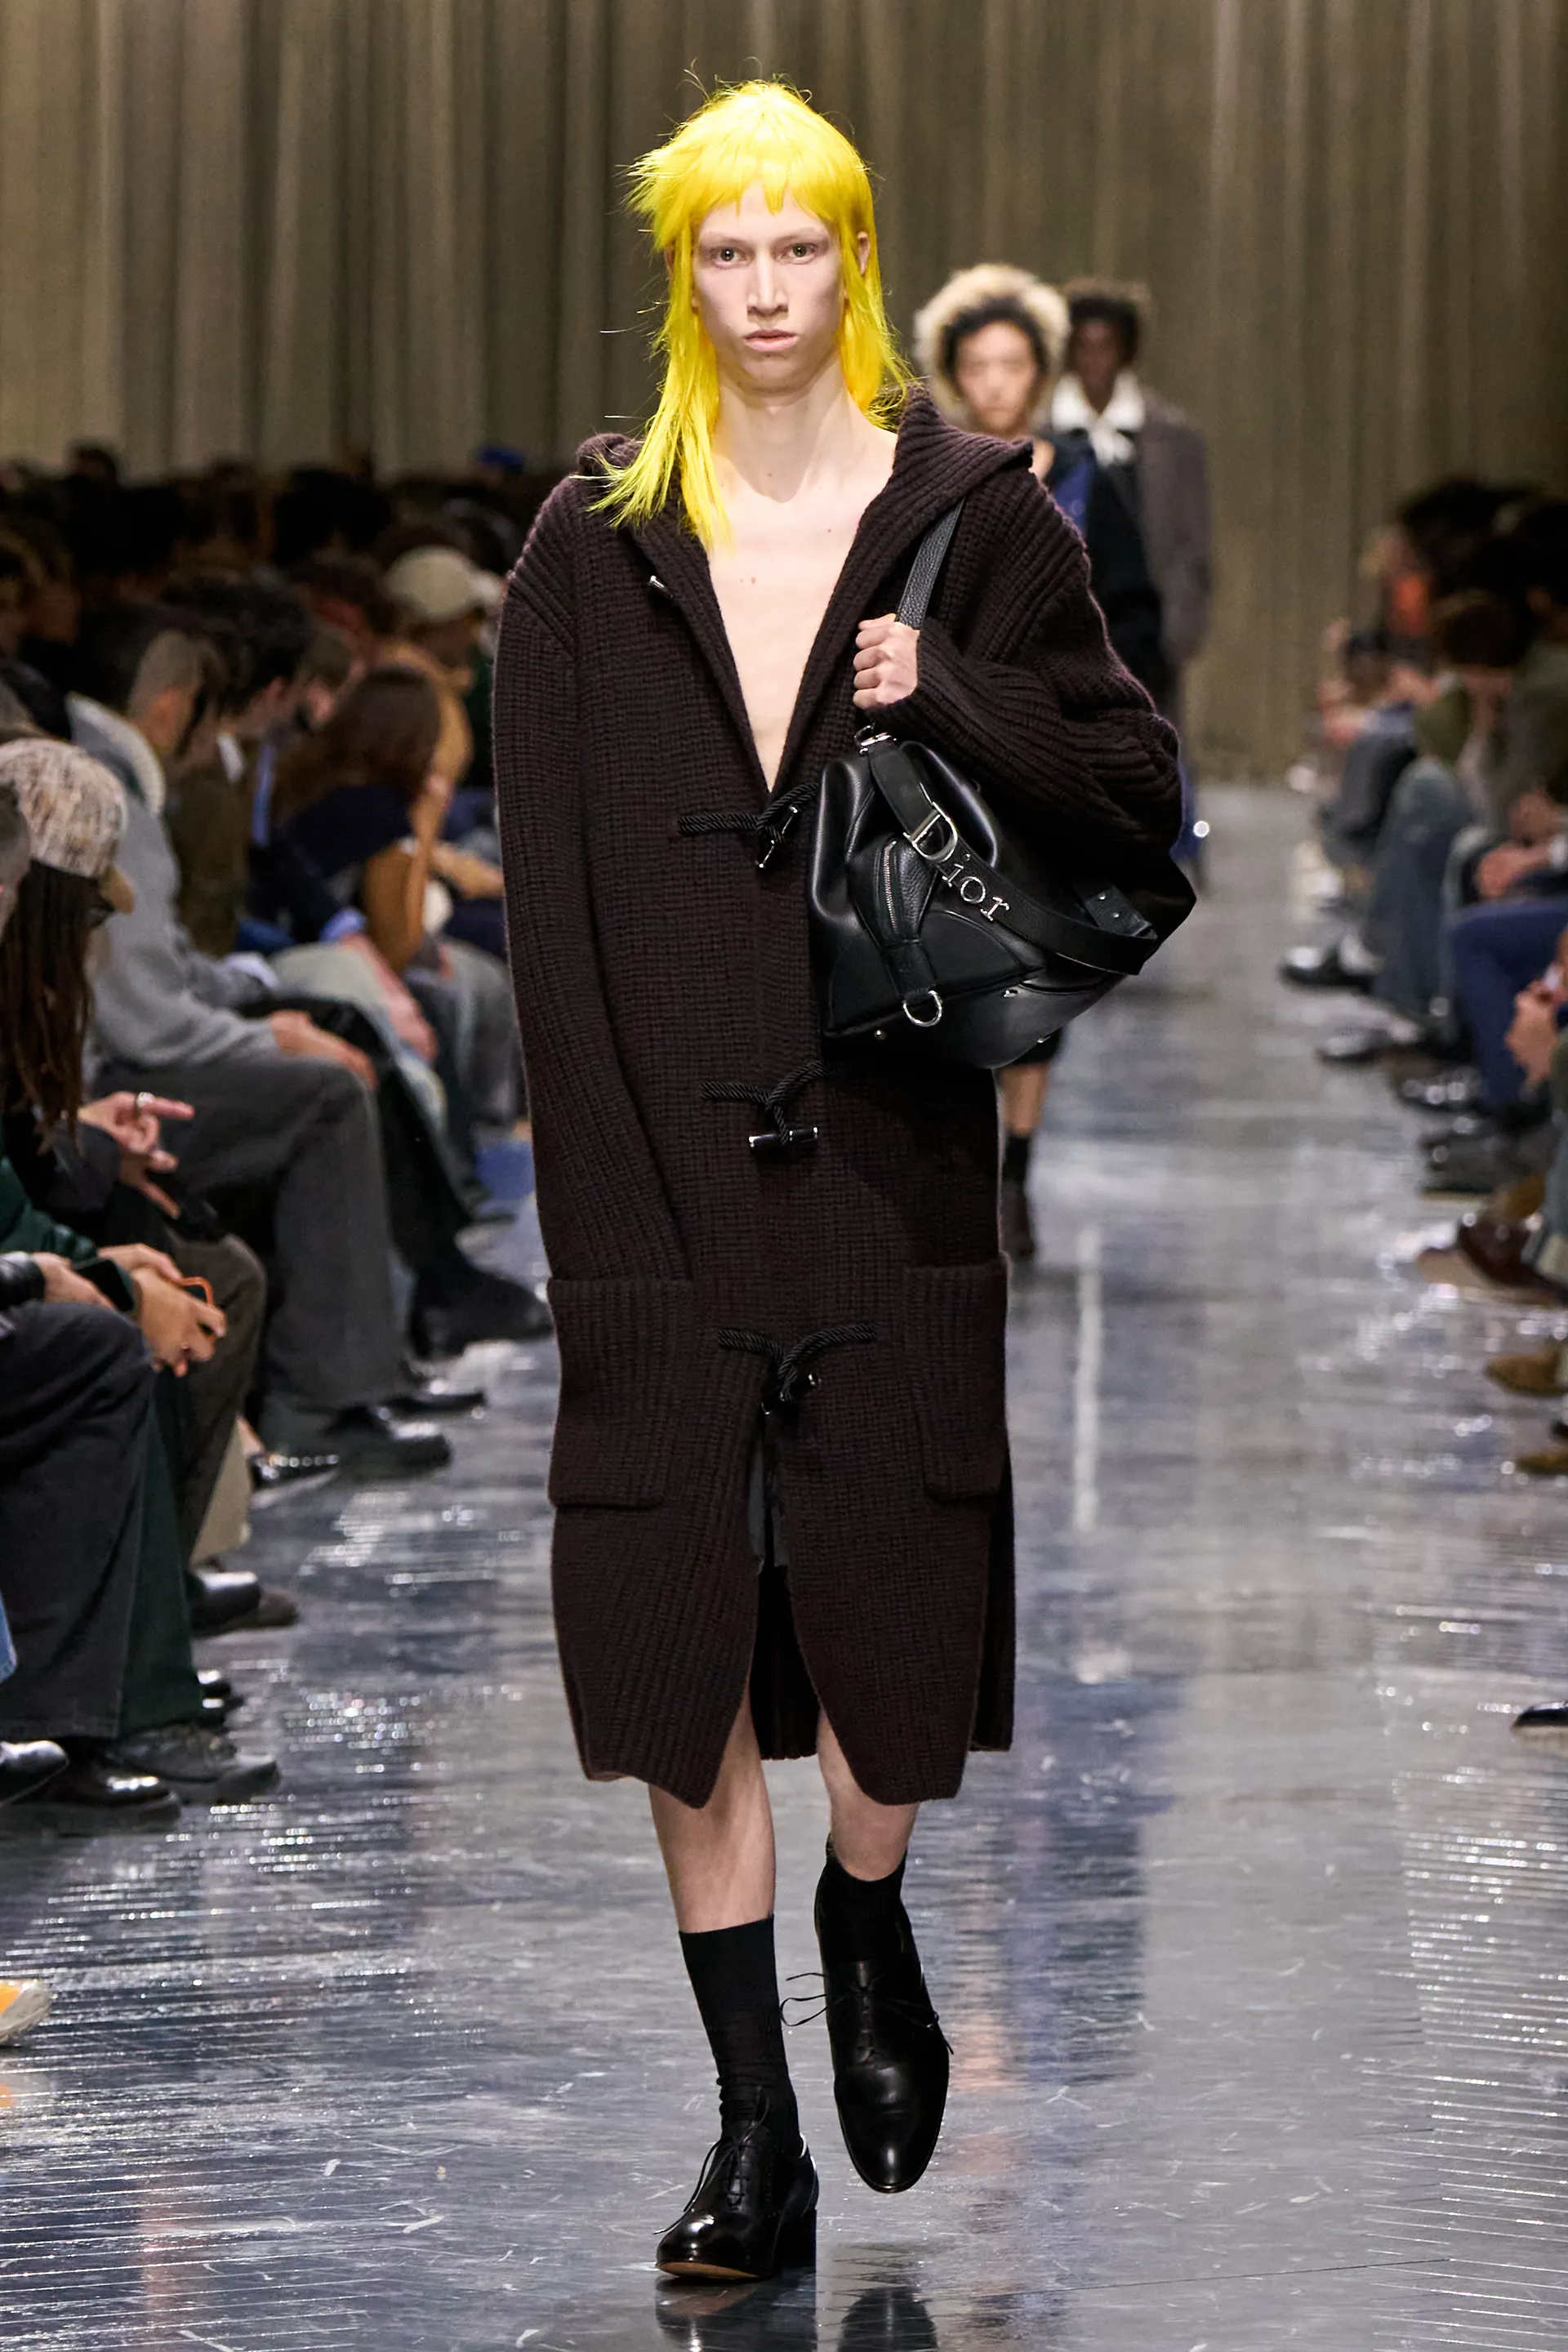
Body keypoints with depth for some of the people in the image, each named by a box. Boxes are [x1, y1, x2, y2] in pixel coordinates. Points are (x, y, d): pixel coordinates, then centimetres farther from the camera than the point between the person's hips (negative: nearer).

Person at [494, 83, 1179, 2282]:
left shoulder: (973, 520, 4)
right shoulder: (595, 548, 6)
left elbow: (1139, 796, 4)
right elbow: (550, 897, 1)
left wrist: (948, 697, -13)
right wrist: (609, 1197, -7)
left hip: (892, 1150, -1)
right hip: (664, 1171, 1)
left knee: (892, 1596, 0)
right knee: (674, 1618, -2)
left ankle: (869, 1929, 33)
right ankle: (754, 2131, 5)